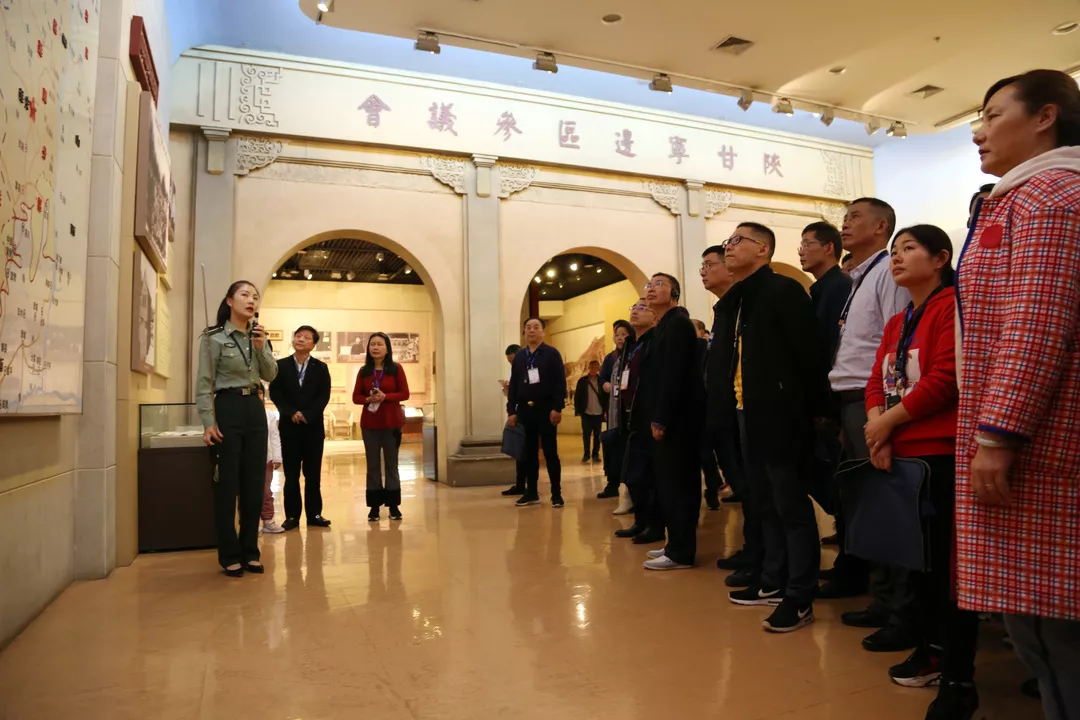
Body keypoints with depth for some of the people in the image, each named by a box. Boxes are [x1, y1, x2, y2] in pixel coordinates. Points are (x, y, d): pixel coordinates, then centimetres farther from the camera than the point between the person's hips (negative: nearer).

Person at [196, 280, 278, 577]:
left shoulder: (257, 335, 13)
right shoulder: (213, 337, -5)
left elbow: (270, 375, 6)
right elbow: (203, 384, -8)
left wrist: (261, 347, -9)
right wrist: (208, 423, -14)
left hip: (255, 409, 6)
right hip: (227, 409, -6)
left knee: (254, 483, 8)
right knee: (227, 484, 0)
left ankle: (250, 551, 18)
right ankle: (230, 555, 10)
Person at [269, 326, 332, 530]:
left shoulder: (321, 368, 5)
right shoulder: (281, 365, 5)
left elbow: (324, 396, -3)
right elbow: (275, 393, -2)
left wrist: (307, 415, -14)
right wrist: (291, 413, -14)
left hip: (313, 426, 0)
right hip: (289, 426, 0)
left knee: (313, 474, 5)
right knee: (291, 474, 3)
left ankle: (314, 514, 12)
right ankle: (292, 516, 9)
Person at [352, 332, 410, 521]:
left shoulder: (396, 369, -1)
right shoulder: (364, 371, 5)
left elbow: (405, 394, -4)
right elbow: (356, 396, 5)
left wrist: (385, 396, -18)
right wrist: (368, 399, -15)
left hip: (391, 422, -2)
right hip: (369, 423, 2)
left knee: (391, 463, 6)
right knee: (372, 465, 5)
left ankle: (393, 505, 12)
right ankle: (374, 506, 10)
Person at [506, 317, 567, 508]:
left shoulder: (552, 353, -1)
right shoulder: (519, 356, 12)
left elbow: (560, 383, -8)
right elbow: (513, 385, 12)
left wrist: (557, 408, -15)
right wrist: (511, 411, 5)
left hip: (546, 409, -4)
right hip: (525, 410, 4)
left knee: (550, 452, 1)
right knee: (529, 453, 9)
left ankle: (556, 494, 7)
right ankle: (531, 493, 17)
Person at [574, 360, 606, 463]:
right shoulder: (582, 380, 1)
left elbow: (607, 396, -1)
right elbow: (577, 396, 1)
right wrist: (578, 410, -4)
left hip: (598, 413, 0)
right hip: (586, 413, 0)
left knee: (597, 435, 7)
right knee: (586, 434, 2)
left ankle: (596, 454, 17)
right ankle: (586, 454, 13)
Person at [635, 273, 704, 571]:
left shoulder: (678, 323, -10)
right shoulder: (662, 328, 20)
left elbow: (674, 374, -19)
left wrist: (660, 419, -21)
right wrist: (655, 419, 13)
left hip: (674, 421, -10)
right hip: (663, 420, 10)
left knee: (676, 486, -5)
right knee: (670, 485, 13)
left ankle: (680, 553, 2)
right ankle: (677, 544, 22)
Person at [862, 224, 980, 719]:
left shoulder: (952, 305, -8)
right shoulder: (897, 323, 19)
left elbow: (947, 377, -18)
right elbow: (877, 381, 12)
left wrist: (889, 421, -12)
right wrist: (877, 424, -7)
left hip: (942, 454, -8)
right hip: (901, 455, 8)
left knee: (948, 562, -3)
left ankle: (959, 679, 7)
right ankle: (931, 649, 30)